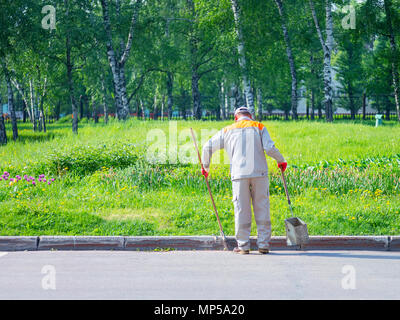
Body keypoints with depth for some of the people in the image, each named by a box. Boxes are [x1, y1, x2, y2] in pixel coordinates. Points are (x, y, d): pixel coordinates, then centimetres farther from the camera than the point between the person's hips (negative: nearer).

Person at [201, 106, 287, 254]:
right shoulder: (259, 127, 11)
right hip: (259, 173, 0)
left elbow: (208, 147, 16)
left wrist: (205, 167, 28)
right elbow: (270, 148, -2)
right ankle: (263, 244, 5)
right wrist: (281, 160, 14)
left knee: (242, 210, 4)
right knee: (262, 209, 5)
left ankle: (243, 245, 4)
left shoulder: (227, 130, 16)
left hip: (239, 175, 0)